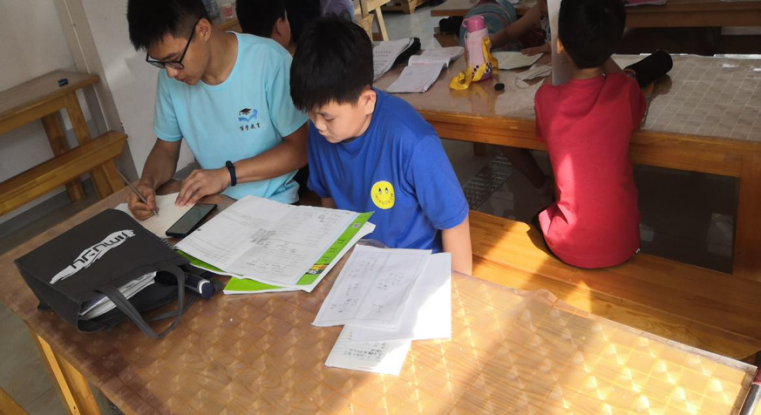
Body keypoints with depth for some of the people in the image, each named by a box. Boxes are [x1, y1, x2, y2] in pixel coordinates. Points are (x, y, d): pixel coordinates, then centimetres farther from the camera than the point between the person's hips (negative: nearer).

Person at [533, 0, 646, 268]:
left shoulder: (546, 98, -15)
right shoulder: (625, 92, -14)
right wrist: (602, 55, 12)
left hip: (569, 248, 0)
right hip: (622, 245, 1)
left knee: (540, 218, 32)